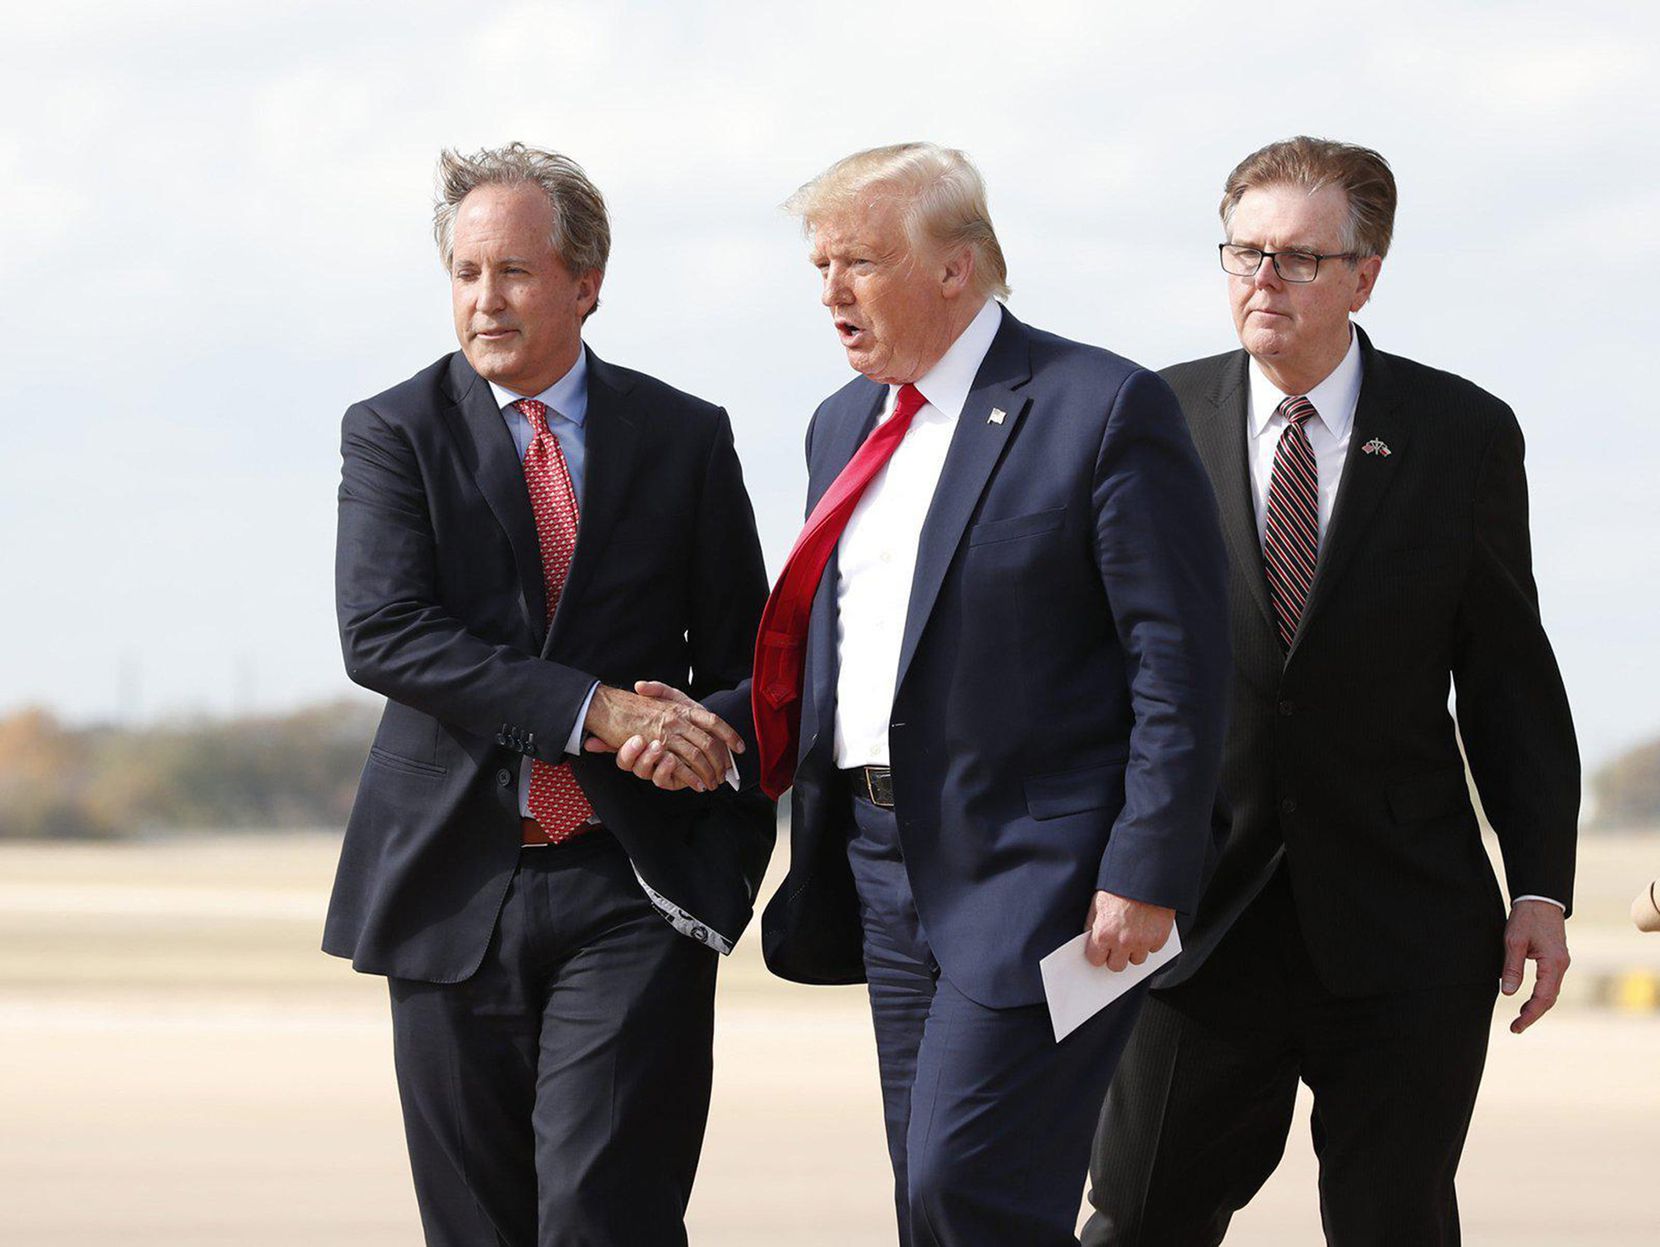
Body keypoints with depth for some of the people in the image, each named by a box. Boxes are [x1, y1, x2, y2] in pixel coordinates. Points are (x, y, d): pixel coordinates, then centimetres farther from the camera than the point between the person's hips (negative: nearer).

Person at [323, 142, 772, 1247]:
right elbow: (380, 634, -11)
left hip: (631, 895, -1)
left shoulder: (686, 439, 8)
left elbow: (746, 660, 13)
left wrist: (731, 864, 0)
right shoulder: (394, 435, 4)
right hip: (457, 893, 1)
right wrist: (593, 710, -20)